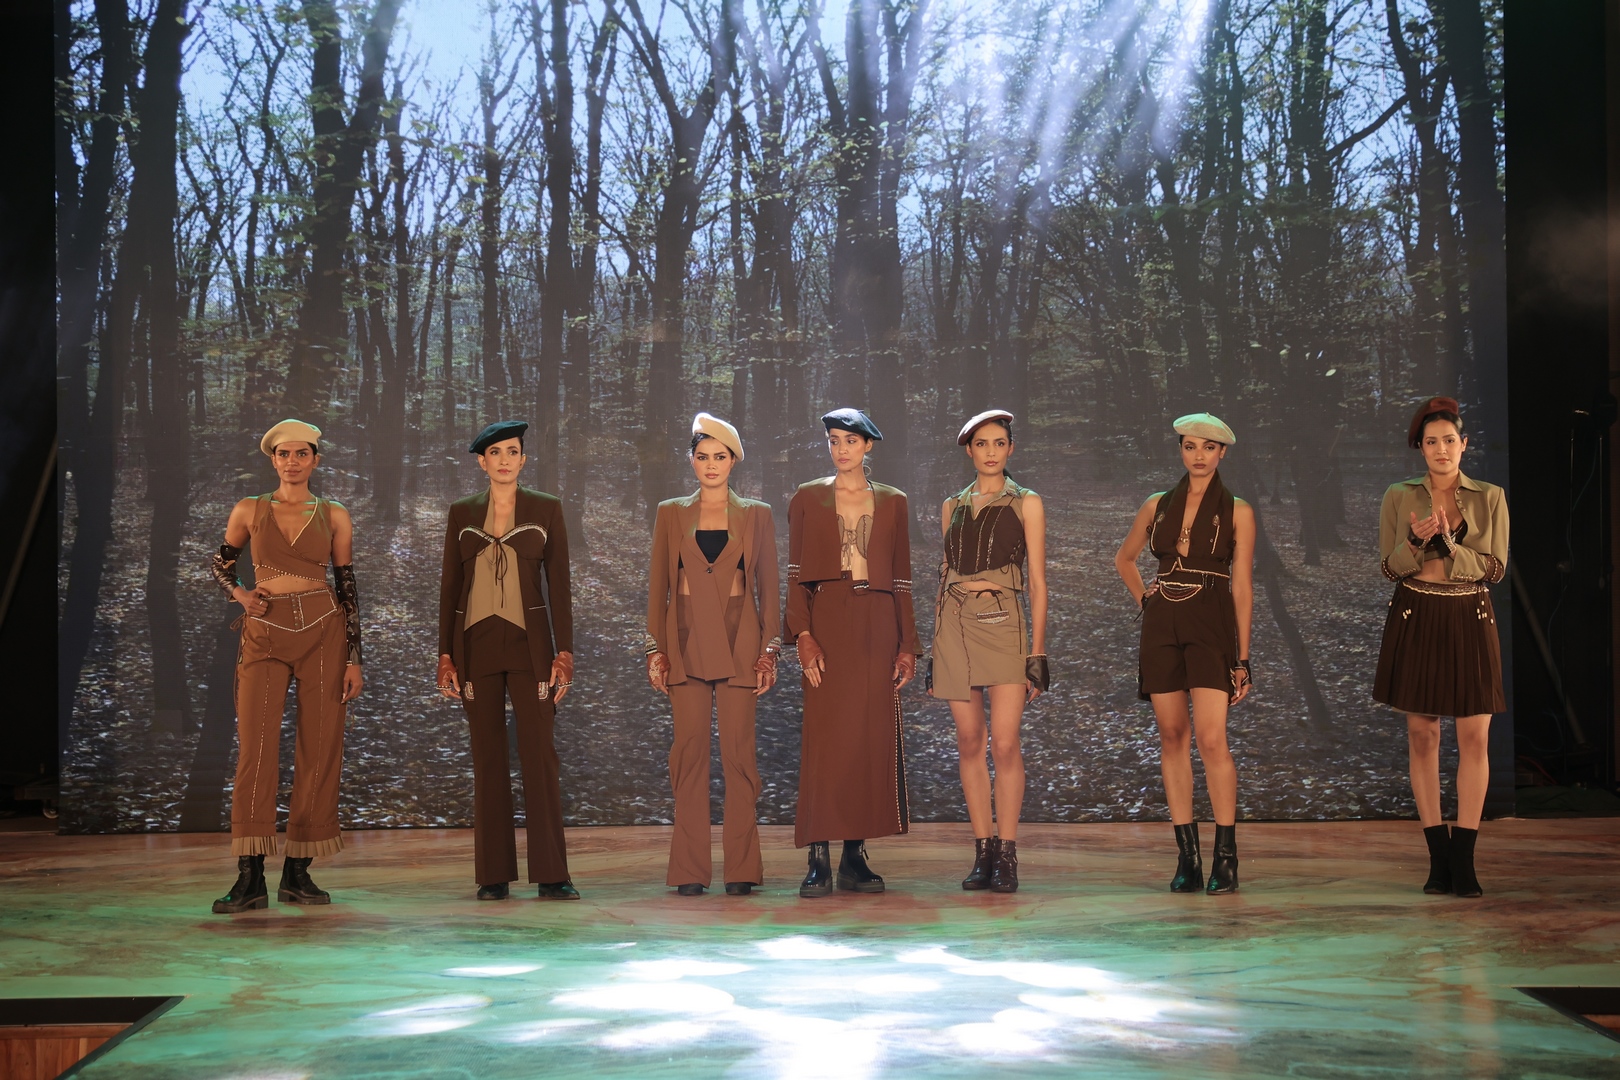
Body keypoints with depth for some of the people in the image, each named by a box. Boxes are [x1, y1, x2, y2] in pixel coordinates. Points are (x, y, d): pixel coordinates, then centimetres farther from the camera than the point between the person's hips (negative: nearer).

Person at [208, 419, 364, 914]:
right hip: (265, 633, -1)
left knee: (319, 750, -2)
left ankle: (298, 873, 5)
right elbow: (220, 563, 22)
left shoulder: (334, 516, 7)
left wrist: (354, 658, 3)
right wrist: (239, 594, 1)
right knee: (256, 747, -10)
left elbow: (348, 587, 8)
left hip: (323, 631, 1)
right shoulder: (250, 511, 7)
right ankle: (250, 877, -10)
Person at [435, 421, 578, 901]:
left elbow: (559, 585, 3)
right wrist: (445, 655, 2)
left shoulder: (546, 510, 5)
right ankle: (493, 874, 7)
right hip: (476, 645, 2)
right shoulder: (462, 513, 9)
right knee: (487, 759, 2)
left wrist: (564, 652, -4)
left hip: (529, 643, -1)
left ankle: (550, 874, -4)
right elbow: (449, 587, 9)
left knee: (539, 754, -7)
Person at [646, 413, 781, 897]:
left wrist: (770, 651, -1)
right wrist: (656, 649, 1)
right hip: (686, 641, 1)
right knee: (689, 751, -2)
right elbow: (657, 587, 9)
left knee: (738, 752, -4)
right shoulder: (671, 515, 10)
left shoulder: (757, 516, 8)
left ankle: (741, 867, 2)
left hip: (739, 643, -1)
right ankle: (690, 869, 2)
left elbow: (768, 588, 7)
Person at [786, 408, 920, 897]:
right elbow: (796, 576, 2)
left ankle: (855, 857, 5)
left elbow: (901, 578, 11)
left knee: (872, 737, 0)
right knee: (824, 737, -8)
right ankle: (819, 860, -8)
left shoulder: (892, 503, 12)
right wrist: (802, 634, -11)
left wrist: (908, 644, 4)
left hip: (877, 626, 2)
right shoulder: (807, 499, 7)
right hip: (827, 623, -2)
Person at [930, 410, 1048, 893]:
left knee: (1005, 742, -11)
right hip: (955, 624, 3)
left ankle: (1006, 853, -4)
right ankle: (983, 853, 9)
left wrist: (1037, 649, -6)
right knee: (969, 744, 3)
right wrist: (935, 649, 12)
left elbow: (1036, 580, 1)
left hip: (1004, 622, -3)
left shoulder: (1026, 504, 5)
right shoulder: (952, 507, 15)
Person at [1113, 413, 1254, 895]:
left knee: (1212, 739, -14)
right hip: (1162, 625, 4)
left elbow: (1242, 587, 0)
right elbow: (1124, 557, 27)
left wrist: (1242, 657, -4)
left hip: (1211, 625, -4)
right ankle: (1186, 857, 7)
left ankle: (1225, 858, -7)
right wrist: (1144, 599, 11)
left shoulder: (1237, 511, 2)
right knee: (1172, 738, 2)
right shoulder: (1158, 506, 11)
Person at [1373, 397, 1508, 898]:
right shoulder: (1399, 497, 5)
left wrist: (1450, 546, -15)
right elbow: (1389, 567, 3)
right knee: (1421, 735, 0)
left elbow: (1496, 567, 0)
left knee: (1475, 736, -5)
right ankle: (1438, 857, 7)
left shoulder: (1490, 499, 5)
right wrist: (1416, 541, -16)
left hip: (1469, 622, 0)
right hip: (1415, 621, 0)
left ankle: (1464, 858, -1)